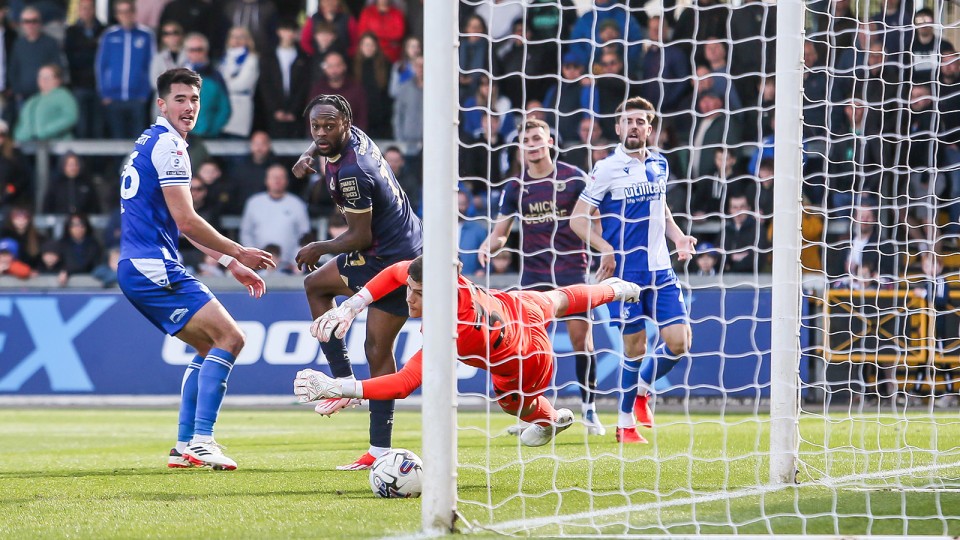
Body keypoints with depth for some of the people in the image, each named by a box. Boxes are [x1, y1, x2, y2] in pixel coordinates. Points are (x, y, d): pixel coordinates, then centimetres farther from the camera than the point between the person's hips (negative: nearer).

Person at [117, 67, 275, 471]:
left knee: (210, 347, 17)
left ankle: (184, 447, 12)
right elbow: (186, 221, -15)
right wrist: (238, 253, -6)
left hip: (136, 269, 10)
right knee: (230, 337, -14)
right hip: (154, 268, -10)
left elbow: (181, 224, 27)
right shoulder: (167, 145, -11)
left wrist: (231, 263, 25)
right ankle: (201, 441, -20)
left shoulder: (152, 143, 21)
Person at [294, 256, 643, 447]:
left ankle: (550, 419, 66)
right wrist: (351, 307, -26)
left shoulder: (453, 333, -53)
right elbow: (395, 271, -14)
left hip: (528, 363, -7)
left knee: (512, 402, 28)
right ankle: (616, 290, 75)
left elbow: (404, 384, -58)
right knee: (556, 300, 39)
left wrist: (337, 388, -66)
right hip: (518, 306, 7)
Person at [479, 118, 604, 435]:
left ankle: (588, 408, 4)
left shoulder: (574, 178, -1)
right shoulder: (515, 187, 7)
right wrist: (489, 245, -10)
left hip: (571, 268, -2)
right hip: (534, 272, 2)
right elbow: (501, 231, 11)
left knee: (581, 335, -7)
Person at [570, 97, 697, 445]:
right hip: (625, 272, -5)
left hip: (660, 269, 5)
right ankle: (625, 423, 12)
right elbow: (578, 218, -6)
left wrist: (678, 236, 10)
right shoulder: (607, 169, -7)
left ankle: (641, 388, 26)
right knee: (635, 345, -4)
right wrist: (605, 249, -19)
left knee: (678, 341, -2)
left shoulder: (659, 164, 10)